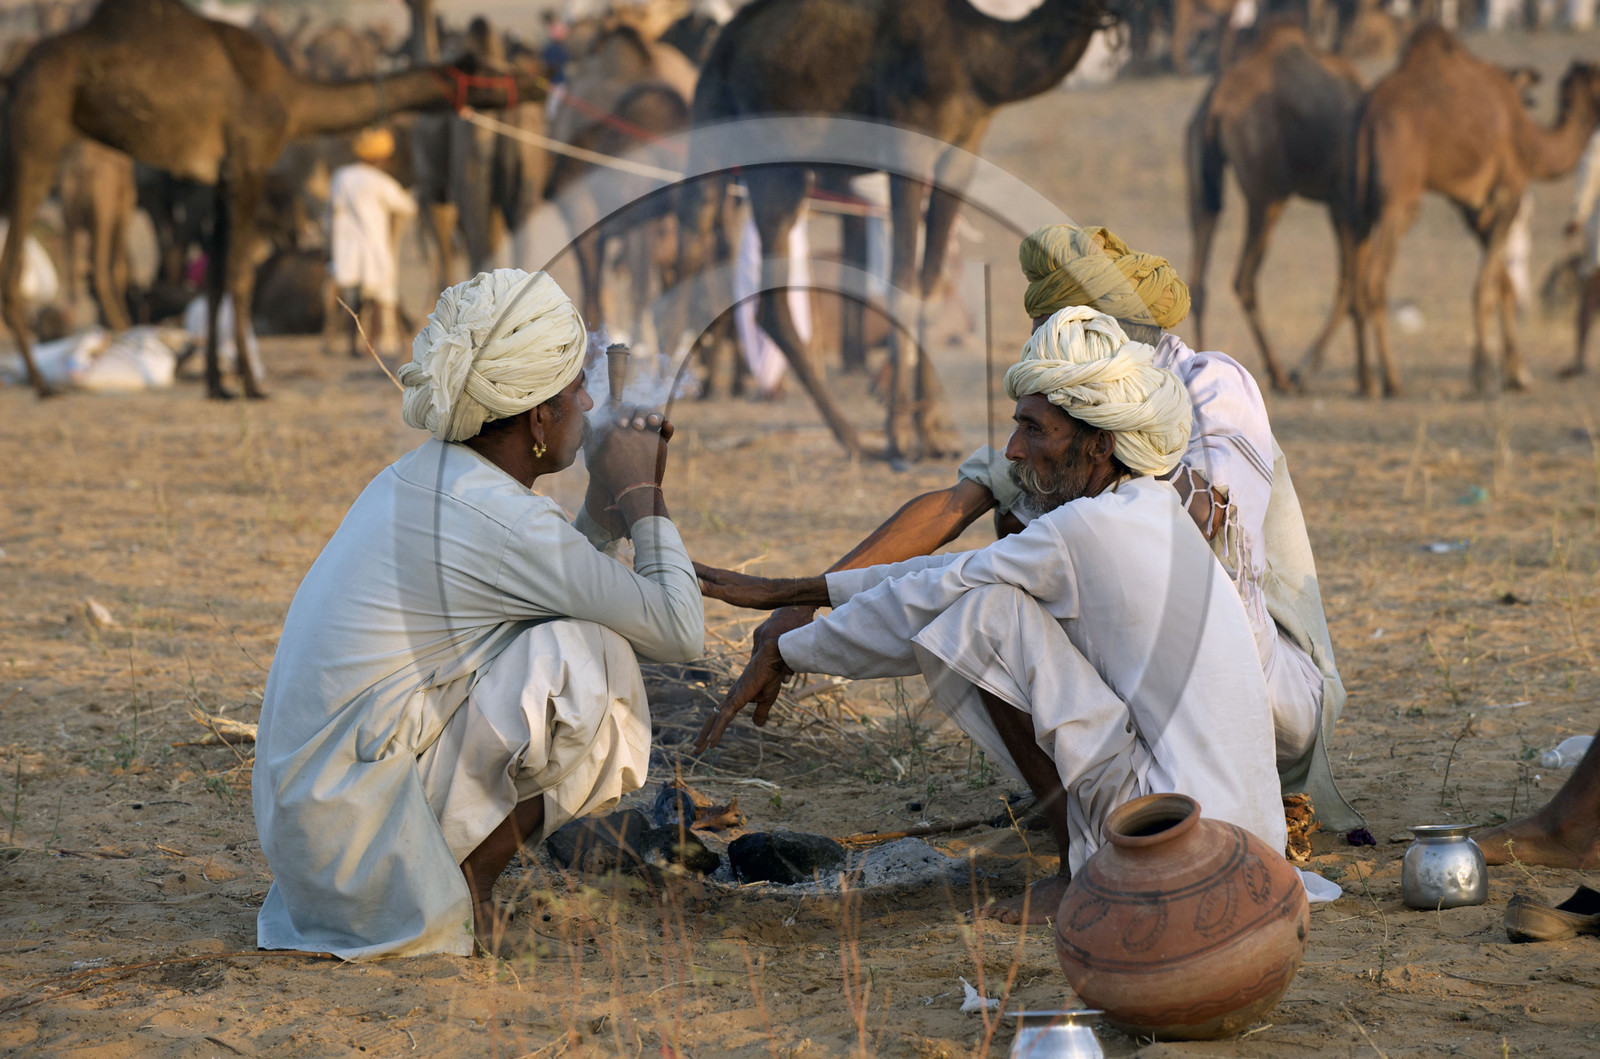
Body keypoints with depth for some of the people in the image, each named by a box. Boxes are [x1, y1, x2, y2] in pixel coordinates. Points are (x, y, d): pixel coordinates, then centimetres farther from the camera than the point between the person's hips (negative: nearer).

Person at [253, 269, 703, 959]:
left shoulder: (421, 477, 10)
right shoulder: (501, 520, -17)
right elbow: (679, 632, -10)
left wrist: (607, 505, 15)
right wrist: (643, 496, 1)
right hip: (360, 821, -9)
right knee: (590, 659, -11)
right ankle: (470, 880, -4)